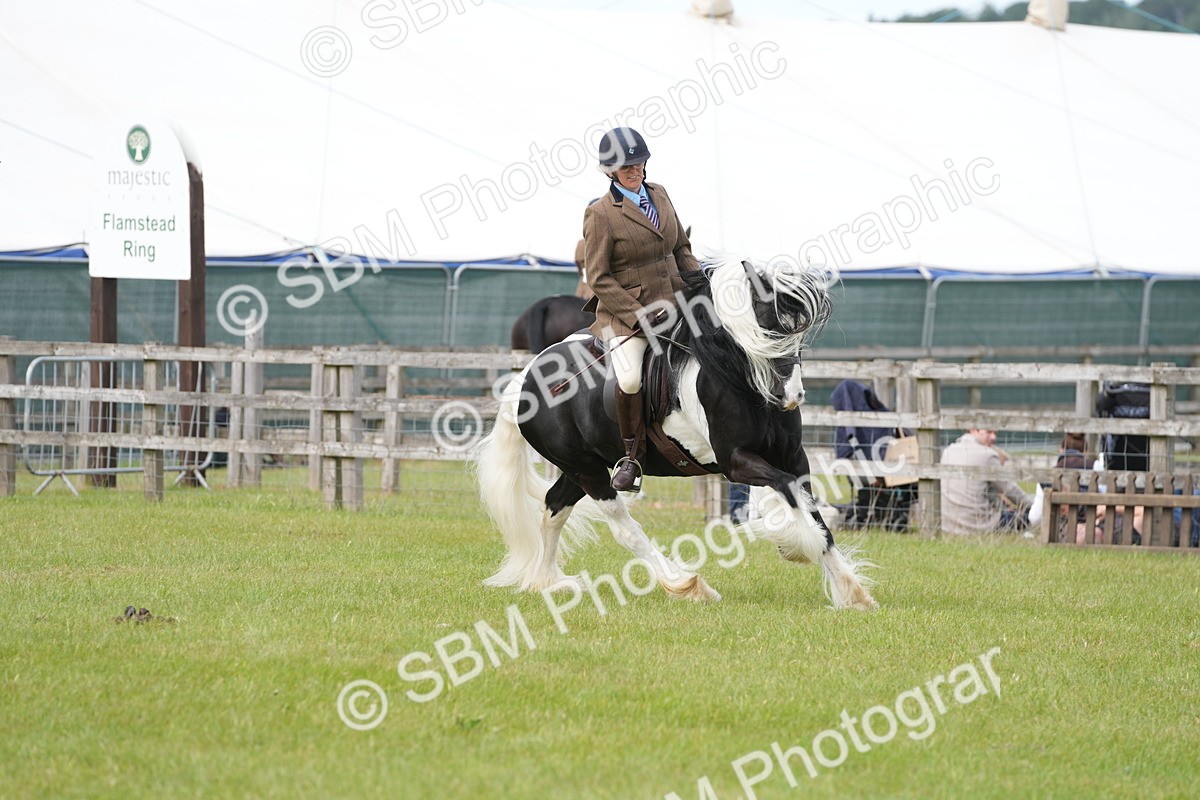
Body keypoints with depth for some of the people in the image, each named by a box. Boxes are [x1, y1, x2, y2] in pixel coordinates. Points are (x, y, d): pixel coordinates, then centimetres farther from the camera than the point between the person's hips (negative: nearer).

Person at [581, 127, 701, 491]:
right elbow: (598, 278, -11)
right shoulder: (600, 214, -10)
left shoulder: (658, 194, 9)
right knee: (630, 379, -31)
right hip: (625, 310, -7)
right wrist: (639, 316, -18)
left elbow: (681, 248, 19)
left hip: (674, 301, 7)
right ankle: (631, 457, -12)